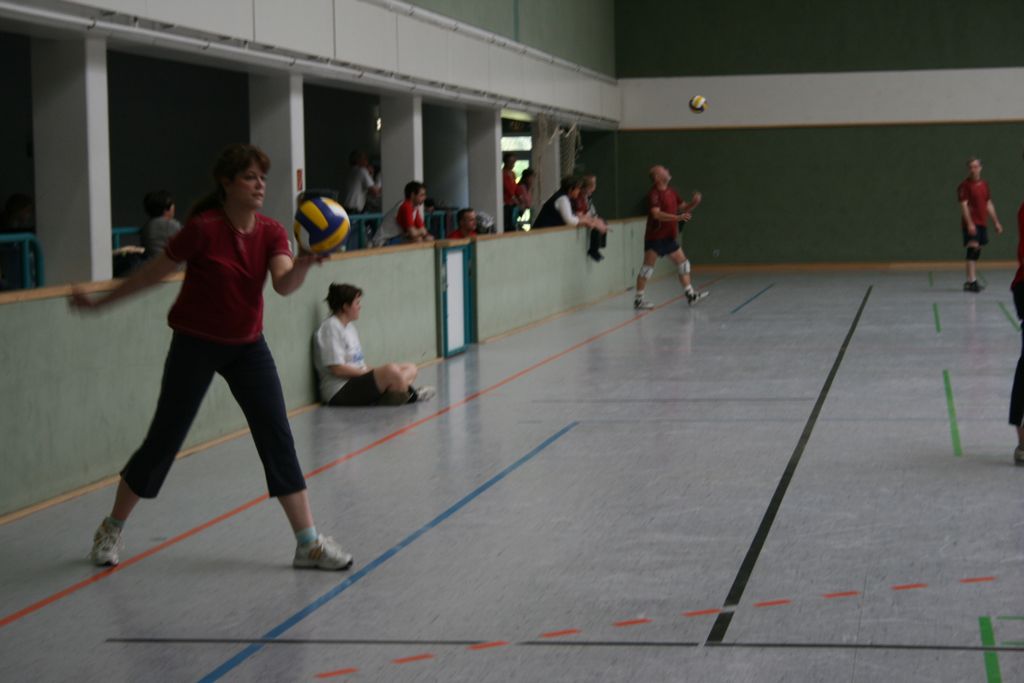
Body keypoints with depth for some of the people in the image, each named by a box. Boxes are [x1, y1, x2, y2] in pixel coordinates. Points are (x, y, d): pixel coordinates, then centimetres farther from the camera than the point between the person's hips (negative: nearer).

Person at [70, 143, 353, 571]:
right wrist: (100, 303, 0)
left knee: (278, 439, -3)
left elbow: (285, 285, -22)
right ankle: (111, 530, 21)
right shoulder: (204, 229, -19)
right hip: (196, 344, -4)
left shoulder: (271, 233, -5)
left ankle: (308, 543, 0)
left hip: (247, 346, 5)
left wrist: (305, 263, -43)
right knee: (164, 440, 1)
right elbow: (154, 272, -7)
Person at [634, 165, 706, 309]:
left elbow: (683, 207, 21)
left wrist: (694, 202, -1)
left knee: (682, 263, 10)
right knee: (648, 266, -5)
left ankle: (690, 295, 16)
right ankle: (638, 300, -1)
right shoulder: (654, 194, -16)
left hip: (670, 236, 9)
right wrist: (677, 217, -36)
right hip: (655, 237, -9)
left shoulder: (671, 191, 10)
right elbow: (656, 214, -29)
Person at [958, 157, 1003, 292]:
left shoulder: (984, 184, 14)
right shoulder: (965, 185, -7)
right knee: (973, 250, -16)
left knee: (976, 253, 10)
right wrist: (969, 223, -22)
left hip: (982, 223, 7)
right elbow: (964, 205, -14)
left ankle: (971, 282, 17)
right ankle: (971, 281, -21)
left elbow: (989, 205, 20)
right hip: (971, 224, -7)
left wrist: (996, 222, 18)